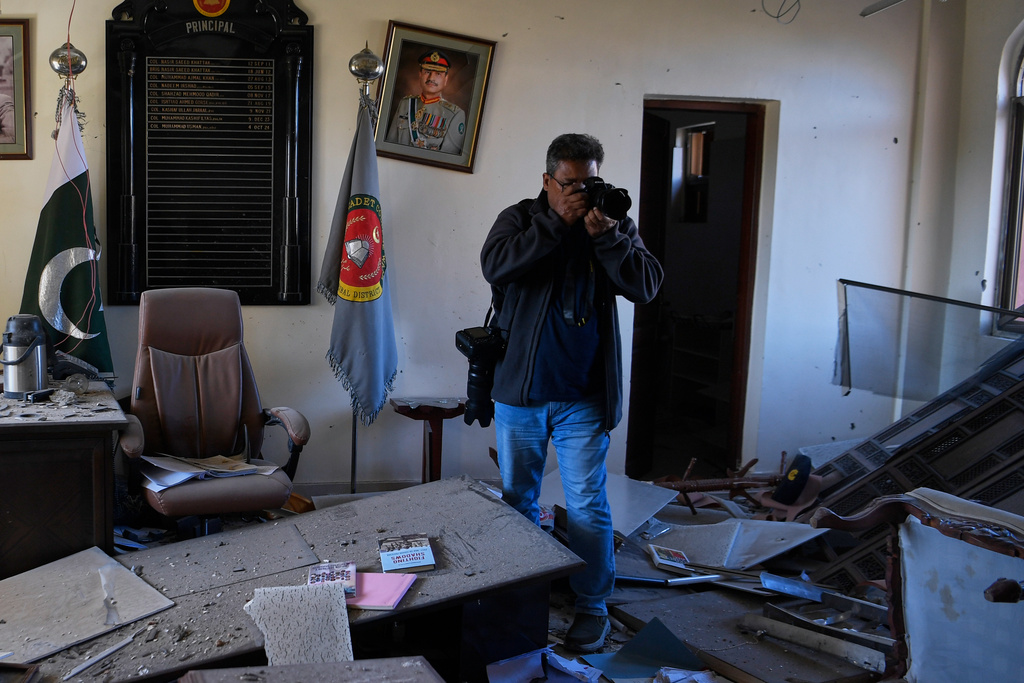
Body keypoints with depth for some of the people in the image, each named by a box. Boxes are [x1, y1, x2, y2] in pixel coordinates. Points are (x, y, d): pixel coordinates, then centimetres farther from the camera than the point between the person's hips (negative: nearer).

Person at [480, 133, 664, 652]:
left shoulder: (616, 226, 4)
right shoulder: (520, 219, 1)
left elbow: (646, 286, -9)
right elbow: (495, 264, -18)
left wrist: (605, 235, -19)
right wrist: (558, 223, -20)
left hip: (584, 397, -1)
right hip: (519, 391, 1)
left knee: (588, 506, 2)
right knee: (517, 498, 13)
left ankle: (592, 606, 16)